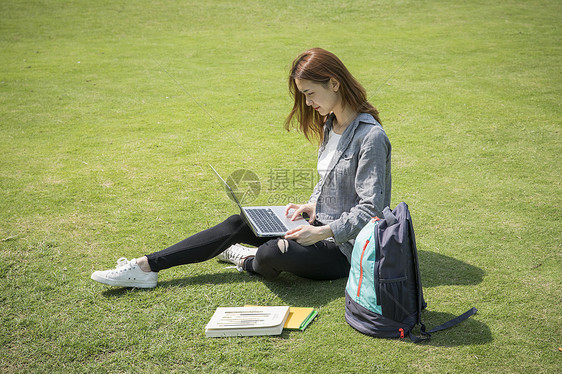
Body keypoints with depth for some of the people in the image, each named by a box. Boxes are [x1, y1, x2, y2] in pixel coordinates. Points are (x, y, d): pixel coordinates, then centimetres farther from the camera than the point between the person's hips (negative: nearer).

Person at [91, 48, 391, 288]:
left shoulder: (371, 137, -20)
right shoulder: (329, 125, 9)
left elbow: (369, 211, -21)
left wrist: (321, 232, -28)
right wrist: (312, 205, 3)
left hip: (345, 250, -9)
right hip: (322, 229, 9)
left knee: (272, 253, -32)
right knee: (237, 225, -2)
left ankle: (249, 262, 7)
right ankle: (146, 266, -2)